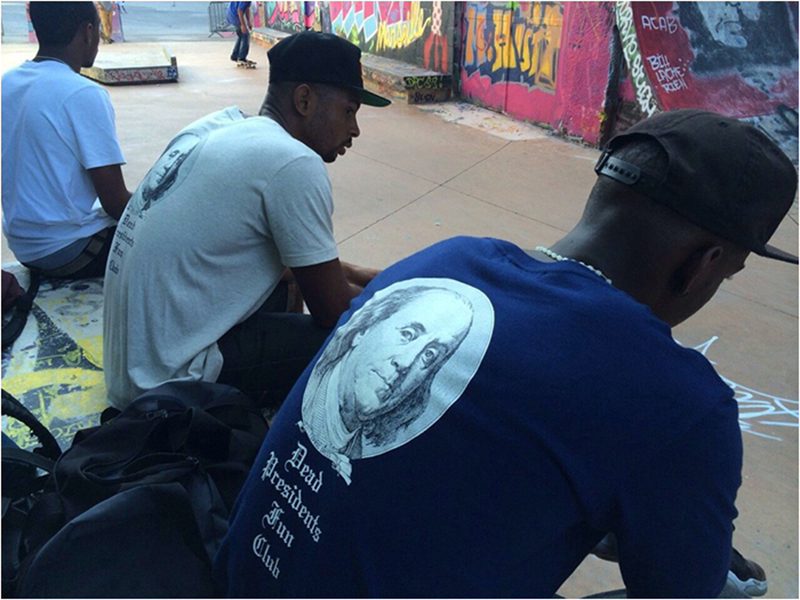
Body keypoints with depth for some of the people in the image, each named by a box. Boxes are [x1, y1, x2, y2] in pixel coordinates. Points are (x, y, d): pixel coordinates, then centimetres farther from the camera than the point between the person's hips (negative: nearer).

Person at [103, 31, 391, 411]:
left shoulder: (218, 125, 5)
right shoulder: (294, 164, -20)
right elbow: (332, 310, -12)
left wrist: (356, 274, 16)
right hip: (167, 383, -9)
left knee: (285, 279, 19)